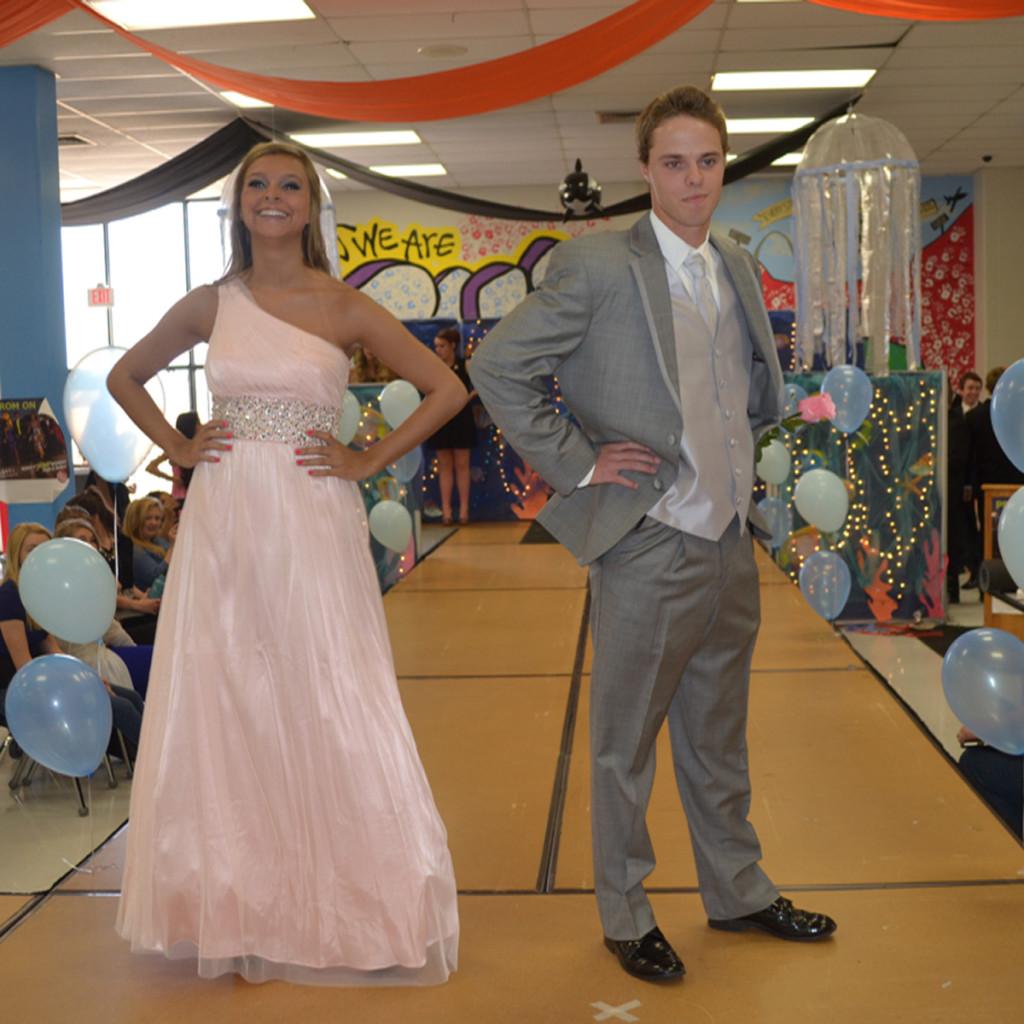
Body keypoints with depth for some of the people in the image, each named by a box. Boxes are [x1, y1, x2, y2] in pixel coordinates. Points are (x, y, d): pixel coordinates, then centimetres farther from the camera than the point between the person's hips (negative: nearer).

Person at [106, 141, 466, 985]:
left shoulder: (344, 309, -2)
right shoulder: (210, 306, 6)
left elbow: (447, 389, -1)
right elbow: (126, 377, 21)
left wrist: (368, 462, -5)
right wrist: (175, 447, 7)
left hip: (312, 526, -2)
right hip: (223, 524, 3)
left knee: (325, 705, 1)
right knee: (225, 705, 7)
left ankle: (332, 903, 17)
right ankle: (241, 908, 21)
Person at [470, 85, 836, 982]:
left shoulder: (738, 267, 10)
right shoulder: (597, 266, -12)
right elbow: (497, 368, -12)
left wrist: (736, 461, 9)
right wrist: (575, 465, -13)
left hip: (732, 541, 7)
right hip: (648, 547, -6)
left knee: (719, 738, 20)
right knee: (625, 746, 7)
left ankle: (739, 893, 36)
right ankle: (625, 917, 24)